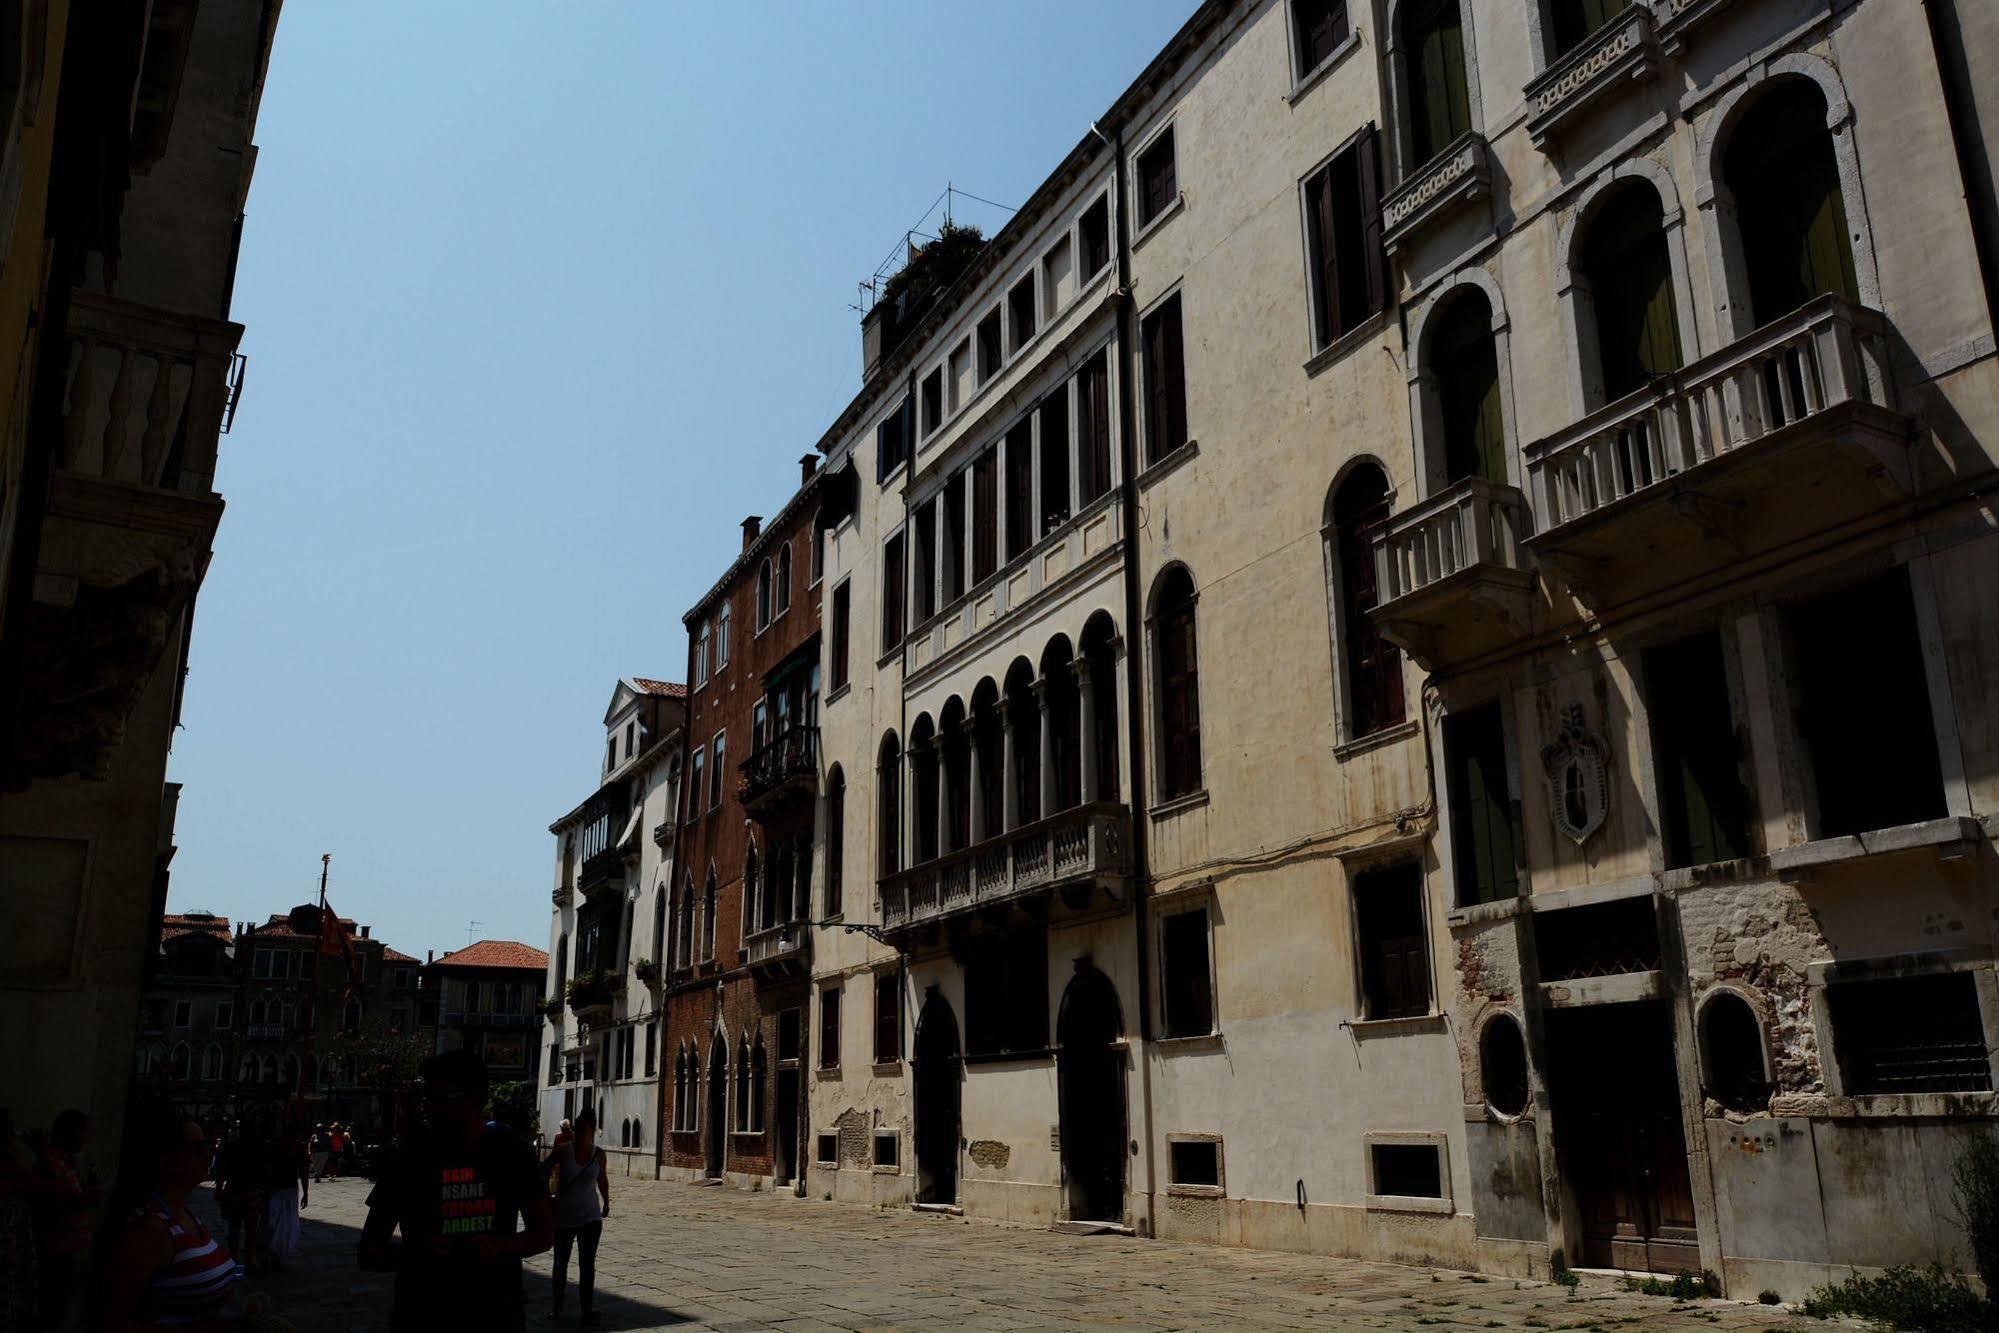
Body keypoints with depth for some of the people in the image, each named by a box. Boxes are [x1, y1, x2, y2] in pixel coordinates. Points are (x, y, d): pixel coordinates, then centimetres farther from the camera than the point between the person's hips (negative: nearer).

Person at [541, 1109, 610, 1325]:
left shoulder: (598, 1154, -1)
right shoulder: (564, 1151, -10)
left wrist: (606, 1202, 19)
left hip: (590, 1218, 1)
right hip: (564, 1217, -1)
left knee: (587, 1264, -5)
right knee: (561, 1263, 12)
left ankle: (587, 1309, -4)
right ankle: (556, 1305, 30)